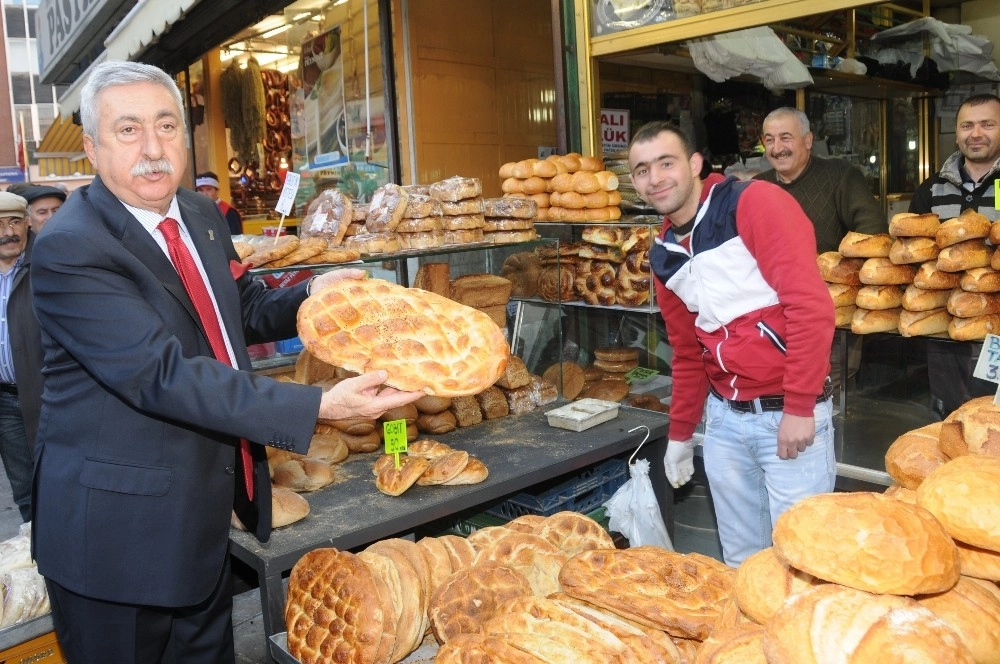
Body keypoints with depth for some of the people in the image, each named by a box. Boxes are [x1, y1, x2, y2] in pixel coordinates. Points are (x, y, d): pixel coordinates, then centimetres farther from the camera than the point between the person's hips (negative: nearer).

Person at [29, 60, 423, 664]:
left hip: (204, 510, 7)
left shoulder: (202, 215, 4)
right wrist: (318, 406, -34)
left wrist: (311, 293, -5)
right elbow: (164, 375, -29)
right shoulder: (70, 249, -21)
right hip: (119, 524, -7)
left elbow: (243, 310, 16)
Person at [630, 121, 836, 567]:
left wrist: (799, 408, -20)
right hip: (724, 418, 6)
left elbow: (811, 304, -18)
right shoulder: (663, 255, 10)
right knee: (741, 559, 15)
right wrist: (680, 431, 21)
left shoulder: (755, 202, -10)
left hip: (790, 414, -6)